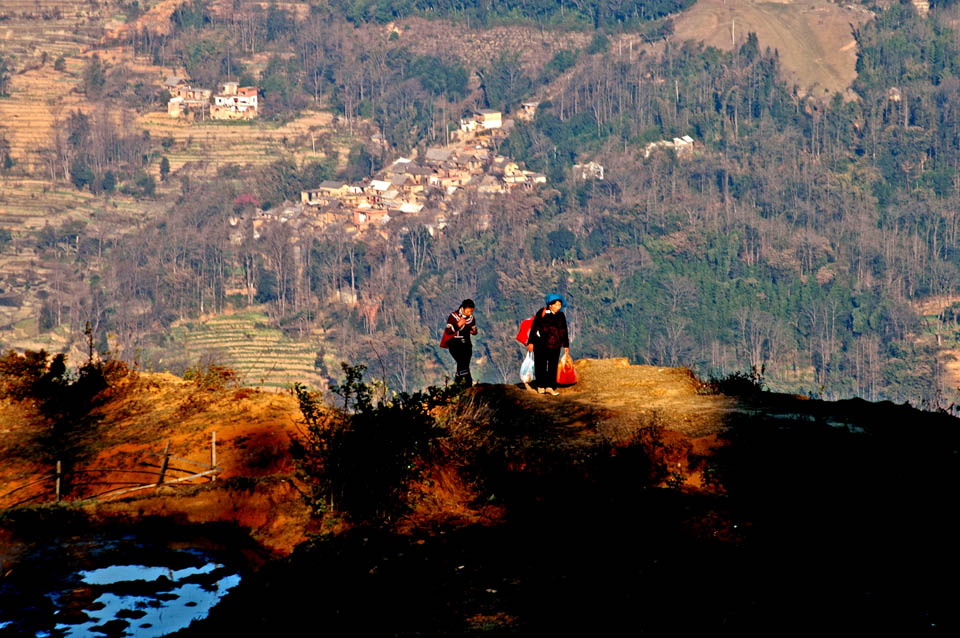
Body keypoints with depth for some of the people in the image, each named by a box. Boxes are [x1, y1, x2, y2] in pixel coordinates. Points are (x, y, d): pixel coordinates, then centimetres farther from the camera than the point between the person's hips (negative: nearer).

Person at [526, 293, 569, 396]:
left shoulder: (561, 315, 8)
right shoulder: (542, 312, -5)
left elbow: (563, 330, 16)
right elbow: (534, 327, -4)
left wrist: (566, 345, 17)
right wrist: (531, 342, -6)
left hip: (554, 344, 3)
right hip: (541, 343, -3)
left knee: (553, 365, -1)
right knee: (541, 364, 4)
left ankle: (550, 386, 3)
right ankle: (540, 386, 13)